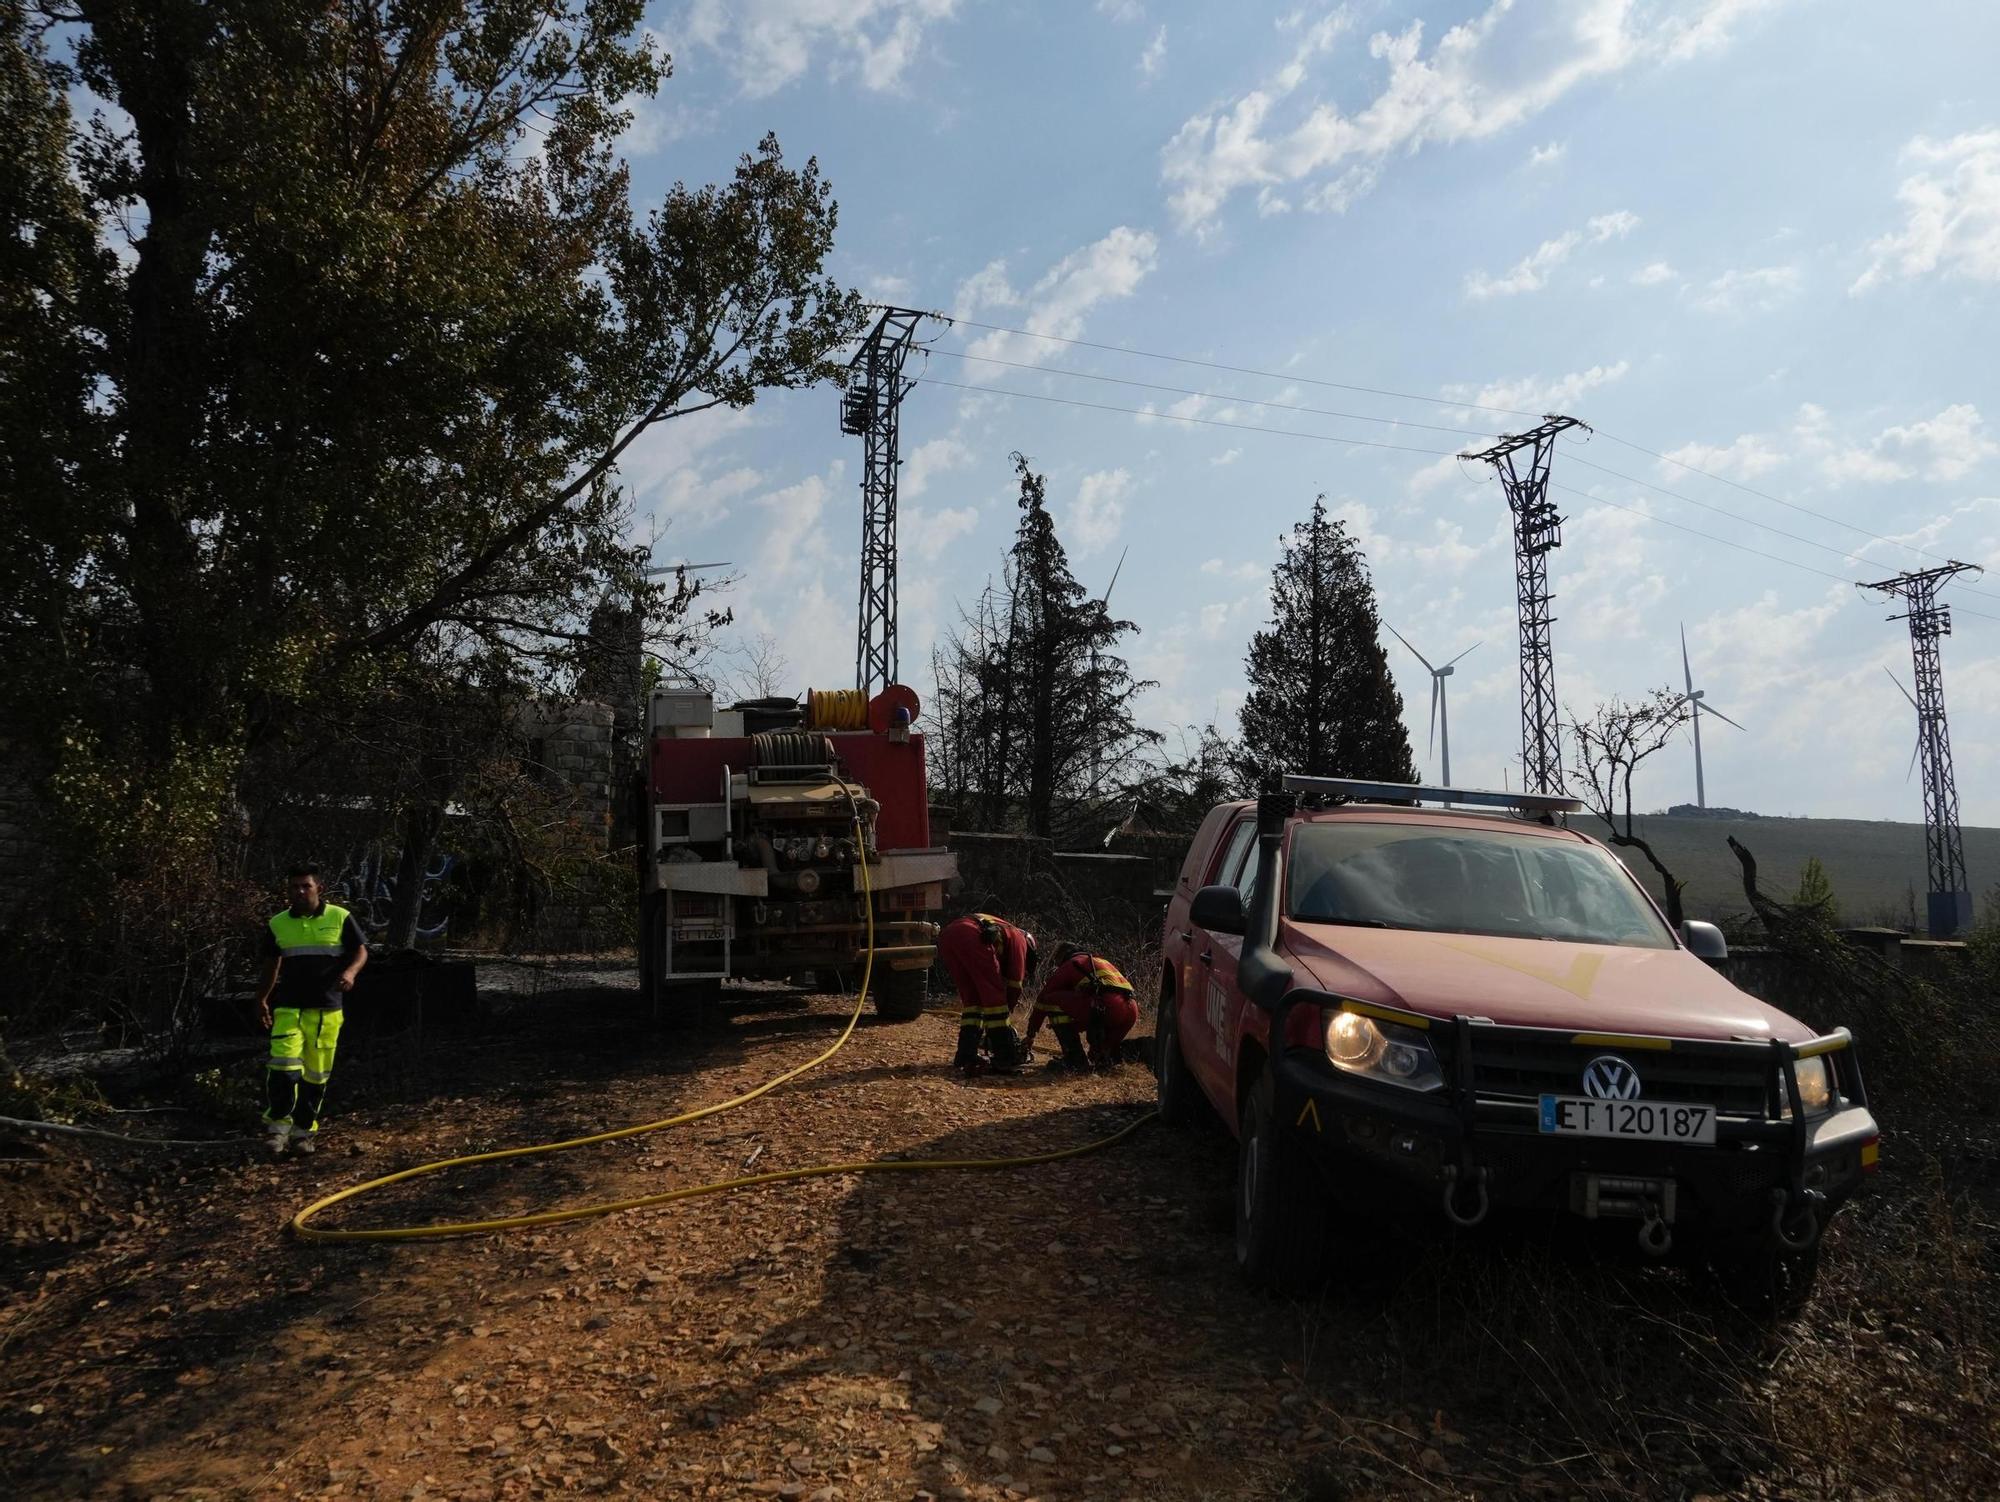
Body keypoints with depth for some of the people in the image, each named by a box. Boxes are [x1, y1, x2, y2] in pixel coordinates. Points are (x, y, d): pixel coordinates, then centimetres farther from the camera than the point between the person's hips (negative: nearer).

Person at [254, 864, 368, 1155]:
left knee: (317, 1073, 6)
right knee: (284, 1065, -15)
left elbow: (361, 952, 3)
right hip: (288, 1008, 1)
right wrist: (262, 999, 16)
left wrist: (350, 971, -17)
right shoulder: (278, 924, 6)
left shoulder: (340, 918, -1)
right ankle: (277, 1125, 1)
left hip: (326, 1009, -1)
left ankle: (304, 1130, 19)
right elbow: (272, 963, 18)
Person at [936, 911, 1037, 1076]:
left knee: (971, 998, 19)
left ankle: (966, 1056, 15)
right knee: (994, 997, 4)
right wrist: (1005, 1014, 30)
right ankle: (1005, 1058, 7)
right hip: (972, 938, -7)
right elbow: (1015, 986, 19)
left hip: (946, 935, 7)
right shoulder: (1019, 939, 26)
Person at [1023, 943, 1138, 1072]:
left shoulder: (1070, 964, 15)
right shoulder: (1101, 961, 36)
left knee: (1052, 1001, 1)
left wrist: (1030, 1034, 26)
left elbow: (1042, 997, 16)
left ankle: (1075, 1058, -1)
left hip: (1106, 1007, -9)